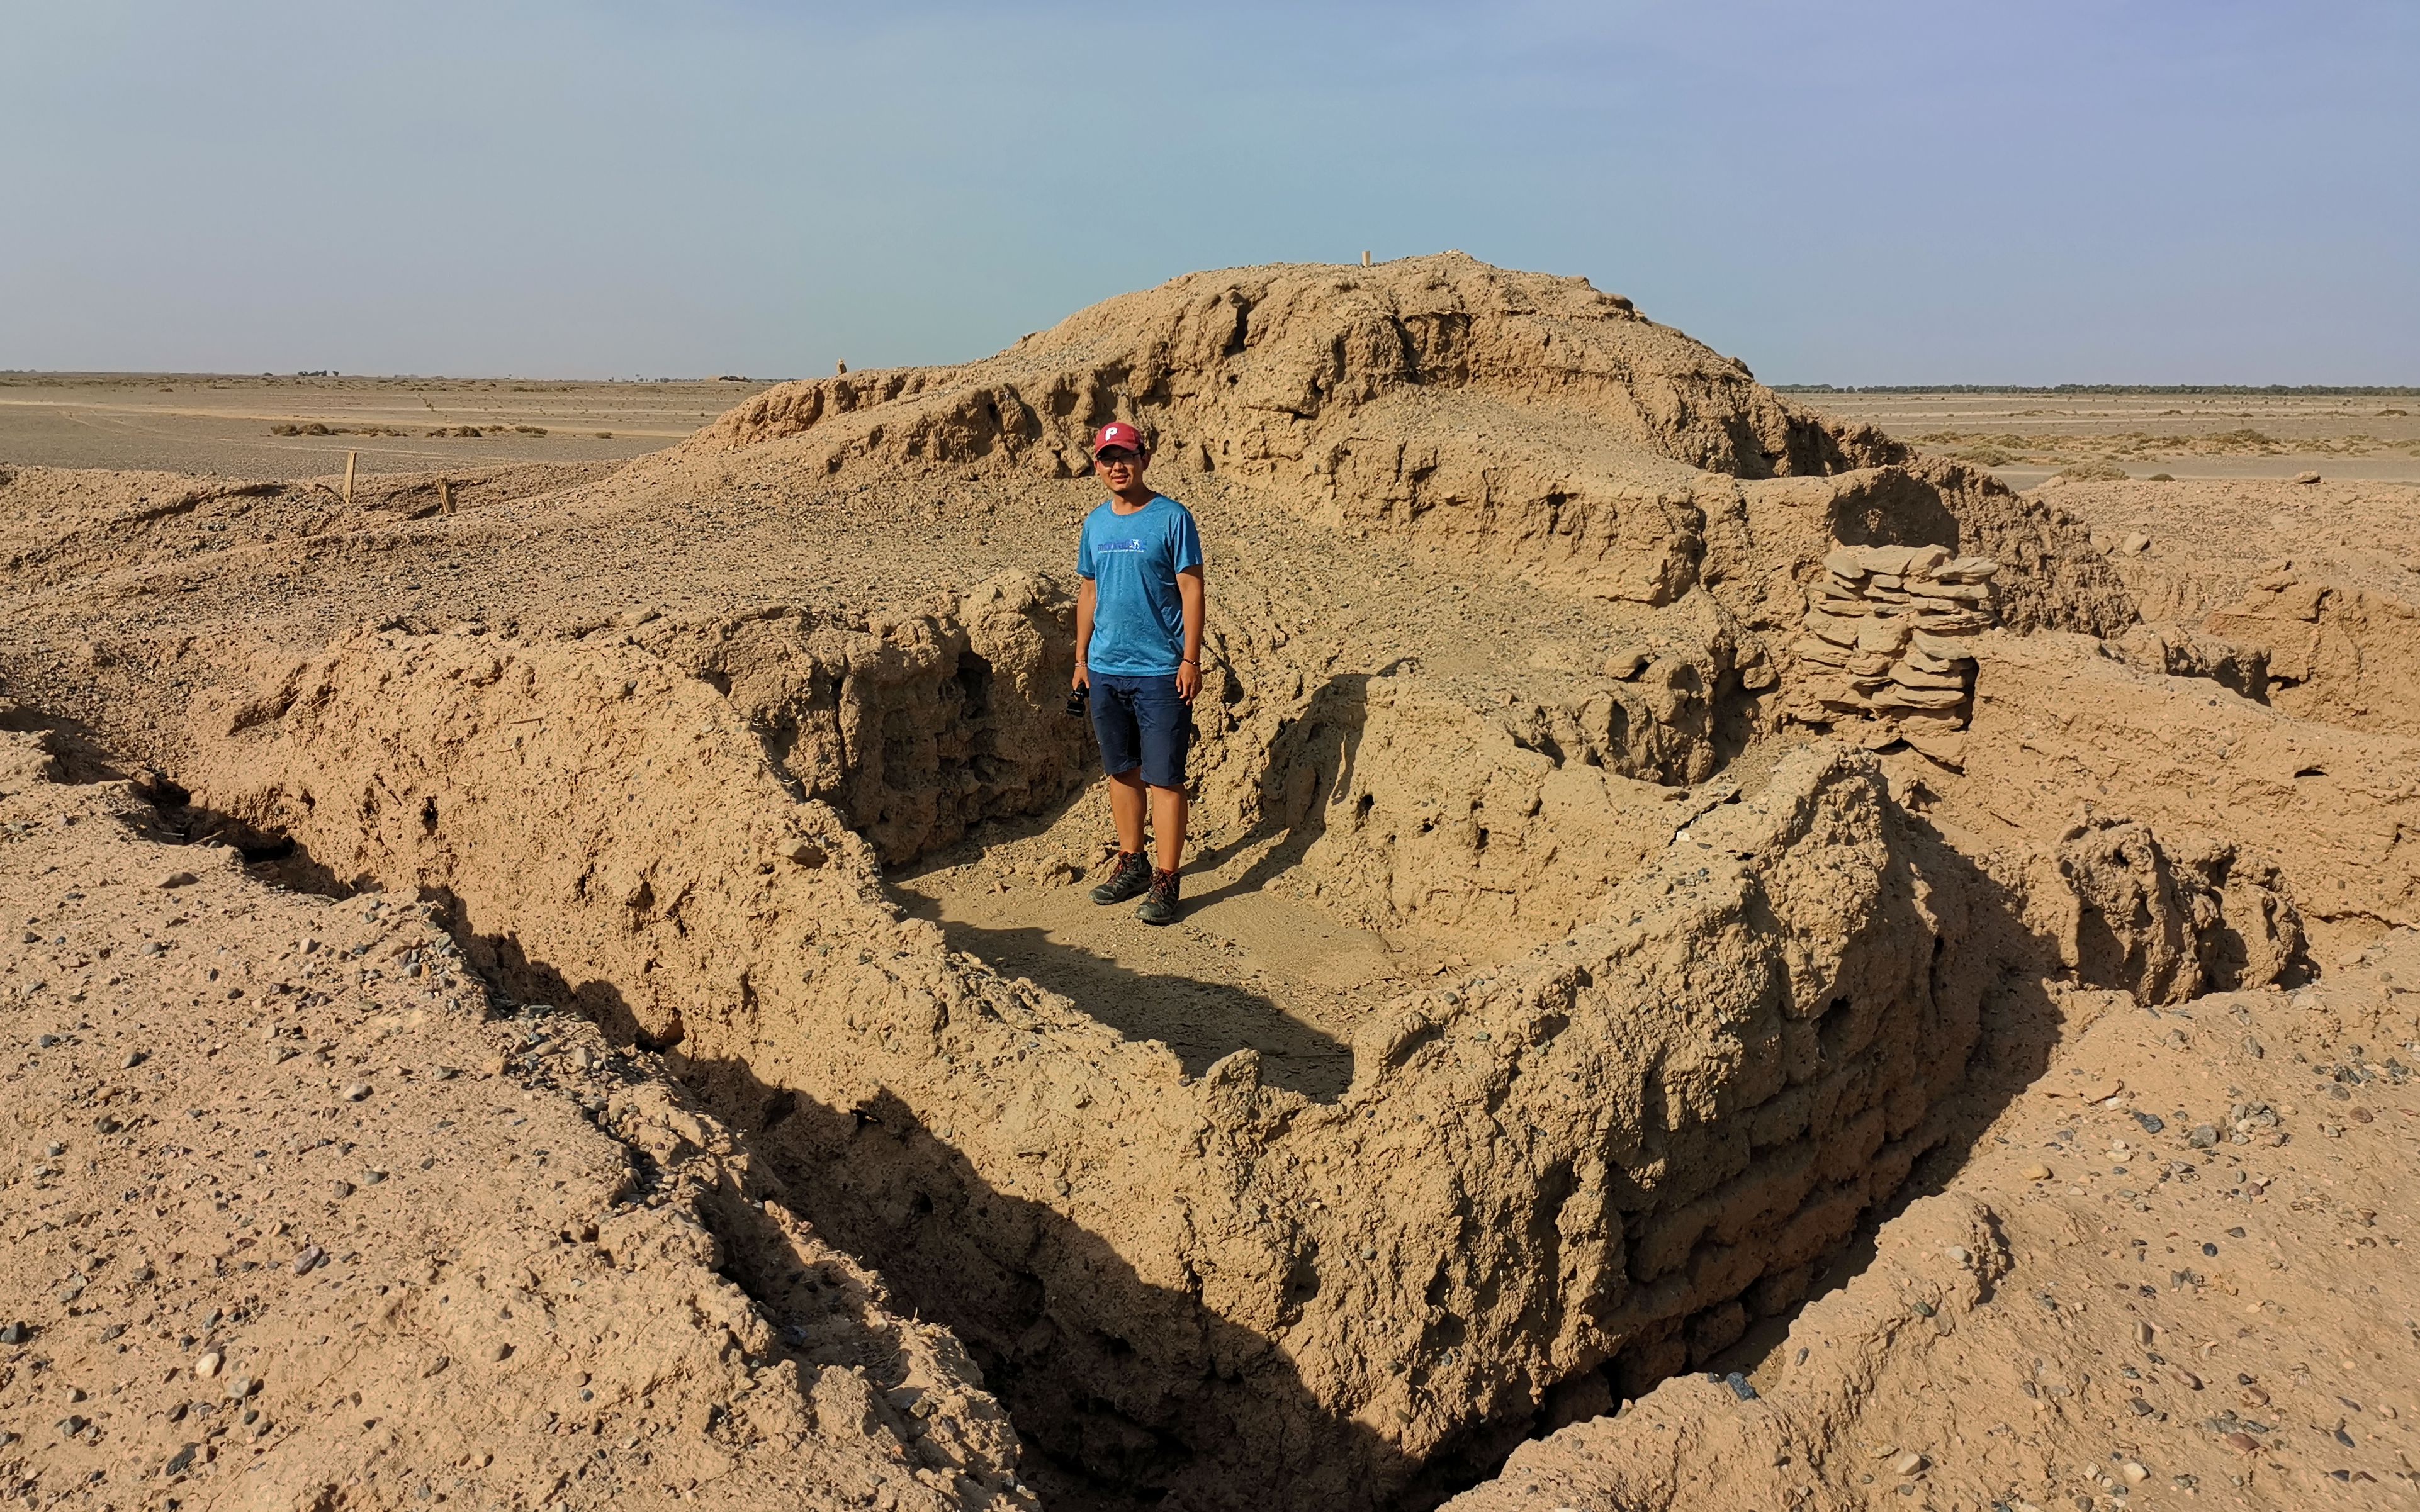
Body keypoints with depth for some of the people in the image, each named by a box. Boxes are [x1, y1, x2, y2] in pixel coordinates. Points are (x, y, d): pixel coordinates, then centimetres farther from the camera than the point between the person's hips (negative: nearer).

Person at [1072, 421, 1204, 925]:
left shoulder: (1172, 518, -7)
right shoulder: (1095, 524, 10)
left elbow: (1191, 589, -8)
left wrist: (1191, 660, -13)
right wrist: (1081, 657, 13)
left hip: (1160, 672, -6)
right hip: (1106, 670, 6)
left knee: (1163, 778, -3)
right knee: (1122, 771, 15)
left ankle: (1165, 882, 4)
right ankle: (1131, 864, 29)